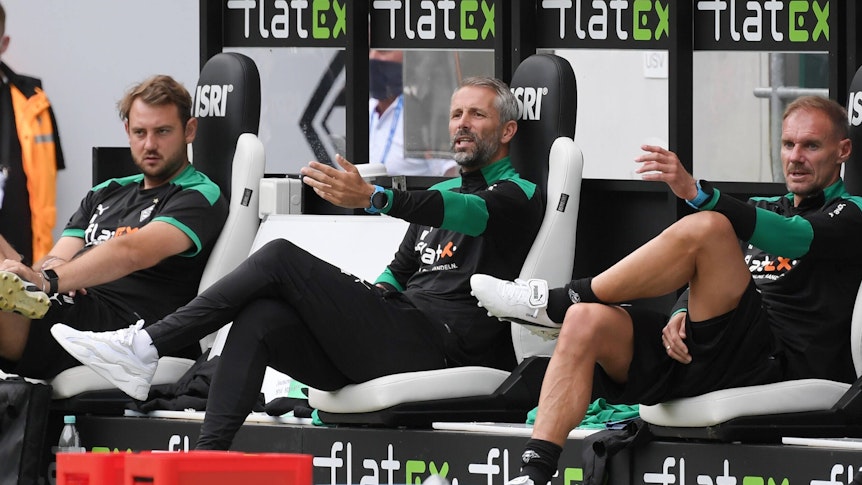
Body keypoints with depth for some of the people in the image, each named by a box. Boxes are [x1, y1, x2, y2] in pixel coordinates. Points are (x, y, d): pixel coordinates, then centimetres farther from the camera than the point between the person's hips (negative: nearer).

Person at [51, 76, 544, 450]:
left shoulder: (517, 196, 5)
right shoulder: (440, 192, 33)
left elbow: (467, 211, -18)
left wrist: (373, 198, -36)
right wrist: (375, 294, 9)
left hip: (439, 342, -8)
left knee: (280, 258, -16)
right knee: (260, 318, -19)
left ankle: (146, 348, -18)